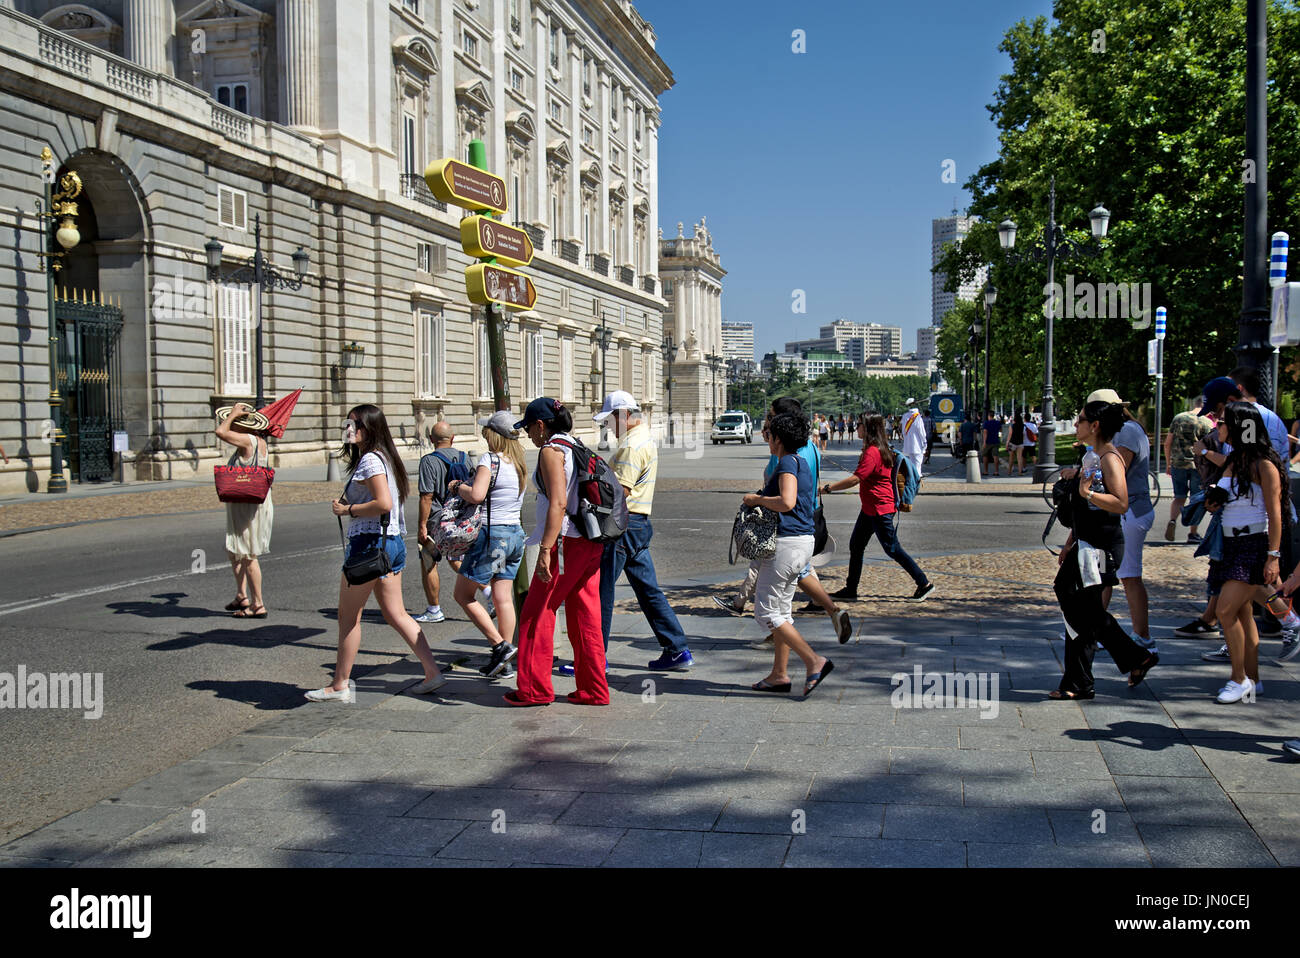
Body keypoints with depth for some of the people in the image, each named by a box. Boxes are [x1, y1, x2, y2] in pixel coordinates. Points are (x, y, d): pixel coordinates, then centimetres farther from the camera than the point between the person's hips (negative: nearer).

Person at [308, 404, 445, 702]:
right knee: (396, 614, 13)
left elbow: (384, 503, -26)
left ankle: (340, 686, 13)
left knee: (348, 616, 3)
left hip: (369, 542, -10)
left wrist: (348, 510, -14)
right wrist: (350, 506, 12)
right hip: (393, 542, 10)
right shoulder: (385, 457, 14)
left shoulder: (369, 460, -15)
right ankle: (433, 672, 10)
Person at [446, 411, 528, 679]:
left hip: (492, 534, -8)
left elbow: (476, 495, -25)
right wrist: (464, 485, 11)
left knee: (463, 595, 4)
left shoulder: (490, 459, -13)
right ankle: (503, 664, 14)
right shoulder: (518, 462, 11)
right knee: (503, 598, 10)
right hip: (515, 534, 8)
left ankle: (500, 646, -4)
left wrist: (457, 487, -6)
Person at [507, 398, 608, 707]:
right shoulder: (577, 448, 16)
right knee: (585, 616, 11)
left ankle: (534, 689, 7)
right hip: (592, 542, 9)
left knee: (537, 613, 2)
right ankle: (594, 690, 13)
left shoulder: (551, 451, -10)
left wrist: (545, 549, -24)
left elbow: (558, 503, -21)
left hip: (566, 542, -9)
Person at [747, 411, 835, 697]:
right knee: (780, 609, 15)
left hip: (787, 542, -10)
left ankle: (814, 661, -11)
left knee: (766, 611, -5)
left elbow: (786, 502, -28)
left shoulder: (788, 463, -14)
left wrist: (757, 499, -13)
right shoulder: (801, 462, 16)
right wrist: (762, 498, 20)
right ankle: (779, 675, 20)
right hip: (803, 540, 10)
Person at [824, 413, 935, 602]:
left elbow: (855, 479, -27)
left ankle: (924, 584, 7)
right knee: (856, 546, 12)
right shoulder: (880, 449, 10)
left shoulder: (872, 452, -21)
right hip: (870, 508, 10)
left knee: (892, 549, -2)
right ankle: (850, 589, 19)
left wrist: (828, 487, -21)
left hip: (880, 508, -10)